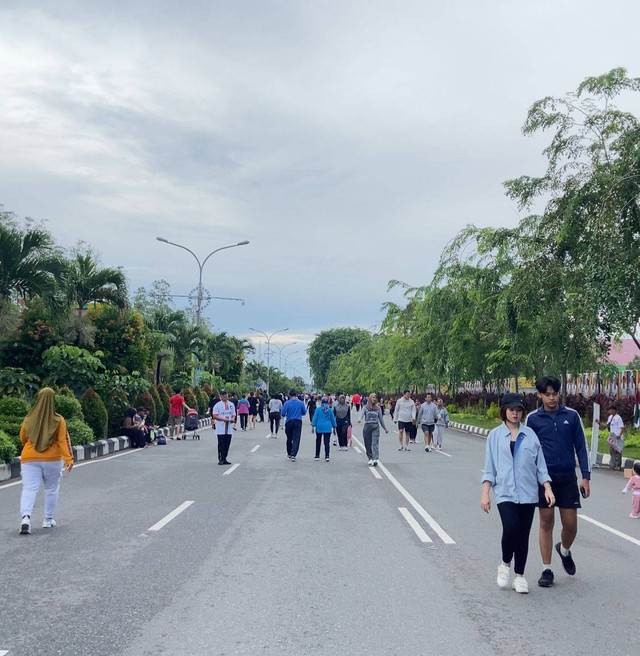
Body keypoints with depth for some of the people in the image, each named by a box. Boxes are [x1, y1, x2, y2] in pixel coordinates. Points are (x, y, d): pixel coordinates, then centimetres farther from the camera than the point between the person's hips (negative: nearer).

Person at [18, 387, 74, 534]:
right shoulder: (58, 420, -6)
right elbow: (63, 441, -13)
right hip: (52, 459, -1)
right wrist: (69, 459, -15)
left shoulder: (29, 419, 0)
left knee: (29, 489, -3)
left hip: (30, 459, 1)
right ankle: (48, 519, 21)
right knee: (51, 489, 15)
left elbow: (22, 439, 10)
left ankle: (25, 516, -24)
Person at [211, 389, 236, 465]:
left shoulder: (231, 404, 12)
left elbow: (233, 414, 14)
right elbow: (214, 416, -7)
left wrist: (233, 419, -9)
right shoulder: (217, 405, -2)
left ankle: (224, 459, 14)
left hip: (229, 428, 4)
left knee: (227, 444, 6)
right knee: (221, 444, -4)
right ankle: (221, 459, 2)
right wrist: (223, 419, -20)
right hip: (221, 429, -4)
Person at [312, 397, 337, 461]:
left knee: (318, 442, 12)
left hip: (319, 427, 0)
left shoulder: (318, 409, -3)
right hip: (327, 428, 0)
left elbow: (315, 418, -4)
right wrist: (334, 428, 16)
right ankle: (327, 456, -11)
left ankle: (317, 456, 19)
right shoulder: (330, 410, 2)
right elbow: (333, 419, 8)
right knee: (327, 442, -1)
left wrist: (313, 427, 0)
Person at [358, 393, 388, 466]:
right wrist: (359, 419, -35)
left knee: (375, 443, -12)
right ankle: (370, 459, 19)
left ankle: (375, 459, -22)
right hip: (367, 426, 0)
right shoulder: (365, 407, 5)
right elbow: (361, 414, -12)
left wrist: (385, 428, 20)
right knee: (368, 444, 5)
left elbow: (381, 419, 16)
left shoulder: (378, 408, 10)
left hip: (376, 426, 0)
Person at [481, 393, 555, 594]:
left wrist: (548, 488, 0)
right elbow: (489, 468, 5)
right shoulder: (495, 435, 4)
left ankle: (519, 576, 20)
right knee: (510, 528, -19)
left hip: (528, 493, 2)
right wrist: (485, 493, 0)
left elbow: (540, 465, 9)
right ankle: (505, 564, 8)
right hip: (504, 492, -2)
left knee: (523, 534, 5)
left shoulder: (530, 435, 6)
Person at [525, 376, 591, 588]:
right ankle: (546, 570, 13)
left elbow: (581, 447, 6)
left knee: (571, 524, 3)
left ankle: (564, 550, 36)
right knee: (546, 523, 3)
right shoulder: (533, 419, 2)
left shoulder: (572, 416, 3)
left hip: (568, 477, 1)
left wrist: (586, 477, 0)